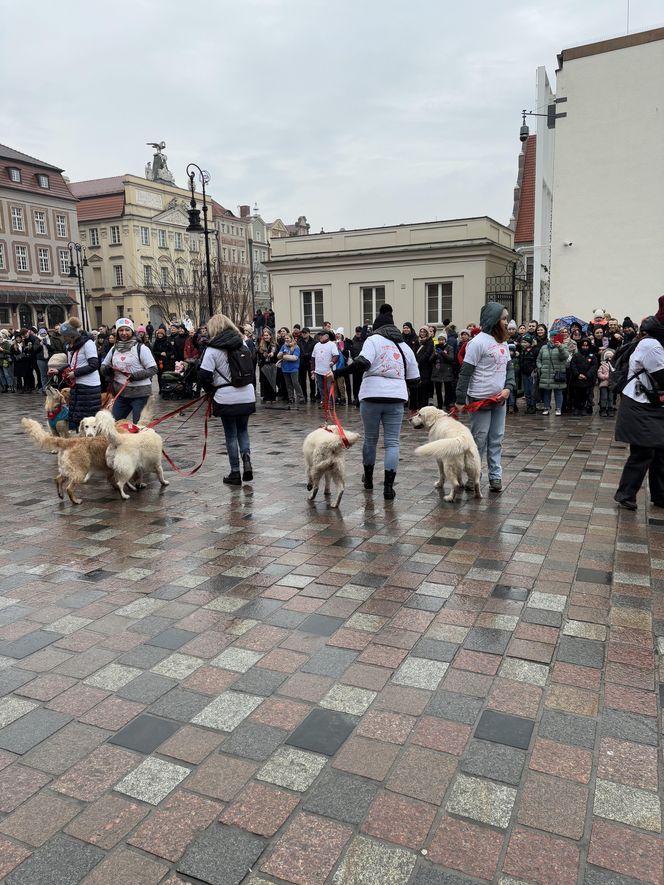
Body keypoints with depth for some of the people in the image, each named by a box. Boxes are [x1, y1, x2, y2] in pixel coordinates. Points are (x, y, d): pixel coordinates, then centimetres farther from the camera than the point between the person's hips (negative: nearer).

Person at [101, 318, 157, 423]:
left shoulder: (141, 348, -5)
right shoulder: (114, 349, 11)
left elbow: (153, 369, -9)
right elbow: (103, 367, 19)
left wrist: (136, 375, -21)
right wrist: (108, 369, -5)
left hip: (139, 394, -5)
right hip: (121, 394, 6)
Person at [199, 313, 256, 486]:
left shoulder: (212, 349, -10)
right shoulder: (242, 343, 6)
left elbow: (204, 375, -14)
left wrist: (210, 388, 5)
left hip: (226, 398, -4)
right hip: (247, 396, 4)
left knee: (231, 435, 7)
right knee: (243, 430, 19)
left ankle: (235, 473, 13)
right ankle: (247, 462, 0)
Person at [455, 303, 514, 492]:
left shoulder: (503, 342, 12)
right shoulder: (479, 341, -13)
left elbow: (510, 367, 15)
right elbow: (465, 372, -14)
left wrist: (508, 388, -3)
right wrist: (460, 400, -17)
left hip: (500, 399, 7)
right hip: (480, 399, -7)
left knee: (496, 439, 10)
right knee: (479, 440, 1)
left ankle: (495, 476, 17)